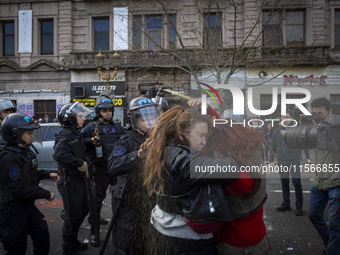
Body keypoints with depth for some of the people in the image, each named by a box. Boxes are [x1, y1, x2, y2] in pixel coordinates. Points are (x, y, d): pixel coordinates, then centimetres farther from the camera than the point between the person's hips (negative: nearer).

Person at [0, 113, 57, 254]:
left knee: (42, 237, 16)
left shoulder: (26, 151, 5)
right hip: (13, 211, -9)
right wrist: (46, 194, -19)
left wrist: (47, 174, 10)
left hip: (28, 206, 9)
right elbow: (20, 190, -26)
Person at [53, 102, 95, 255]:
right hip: (70, 182, -10)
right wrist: (80, 164, -31)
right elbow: (59, 154, -38)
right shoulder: (65, 135, -20)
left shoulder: (76, 133, 11)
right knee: (73, 217, 3)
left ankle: (73, 241, 42)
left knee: (83, 210, 22)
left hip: (79, 180, 10)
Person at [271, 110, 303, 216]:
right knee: (284, 182, 12)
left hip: (294, 160, -4)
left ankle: (299, 206, 7)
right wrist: (272, 159, 12)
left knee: (296, 182, -5)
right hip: (281, 161, 4)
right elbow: (273, 146, 14)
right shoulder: (277, 131, 10)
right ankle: (286, 204, 23)